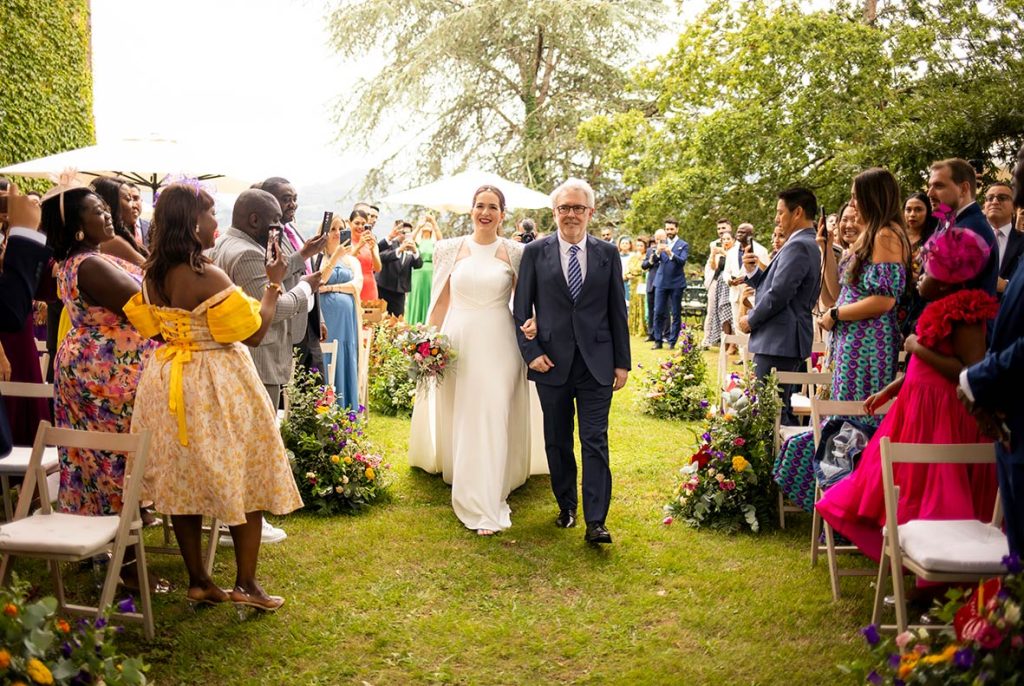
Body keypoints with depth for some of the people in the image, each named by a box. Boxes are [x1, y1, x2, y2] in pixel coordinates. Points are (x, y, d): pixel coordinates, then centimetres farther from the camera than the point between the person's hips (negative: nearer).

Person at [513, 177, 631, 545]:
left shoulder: (607, 253, 5)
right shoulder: (536, 252, 2)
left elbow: (617, 311, 6)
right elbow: (522, 308, 3)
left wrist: (622, 362, 3)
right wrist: (531, 352, -7)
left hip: (597, 363, 0)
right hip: (552, 363, 0)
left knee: (595, 441, -3)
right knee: (557, 441, 11)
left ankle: (595, 522, 0)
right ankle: (566, 506, 27)